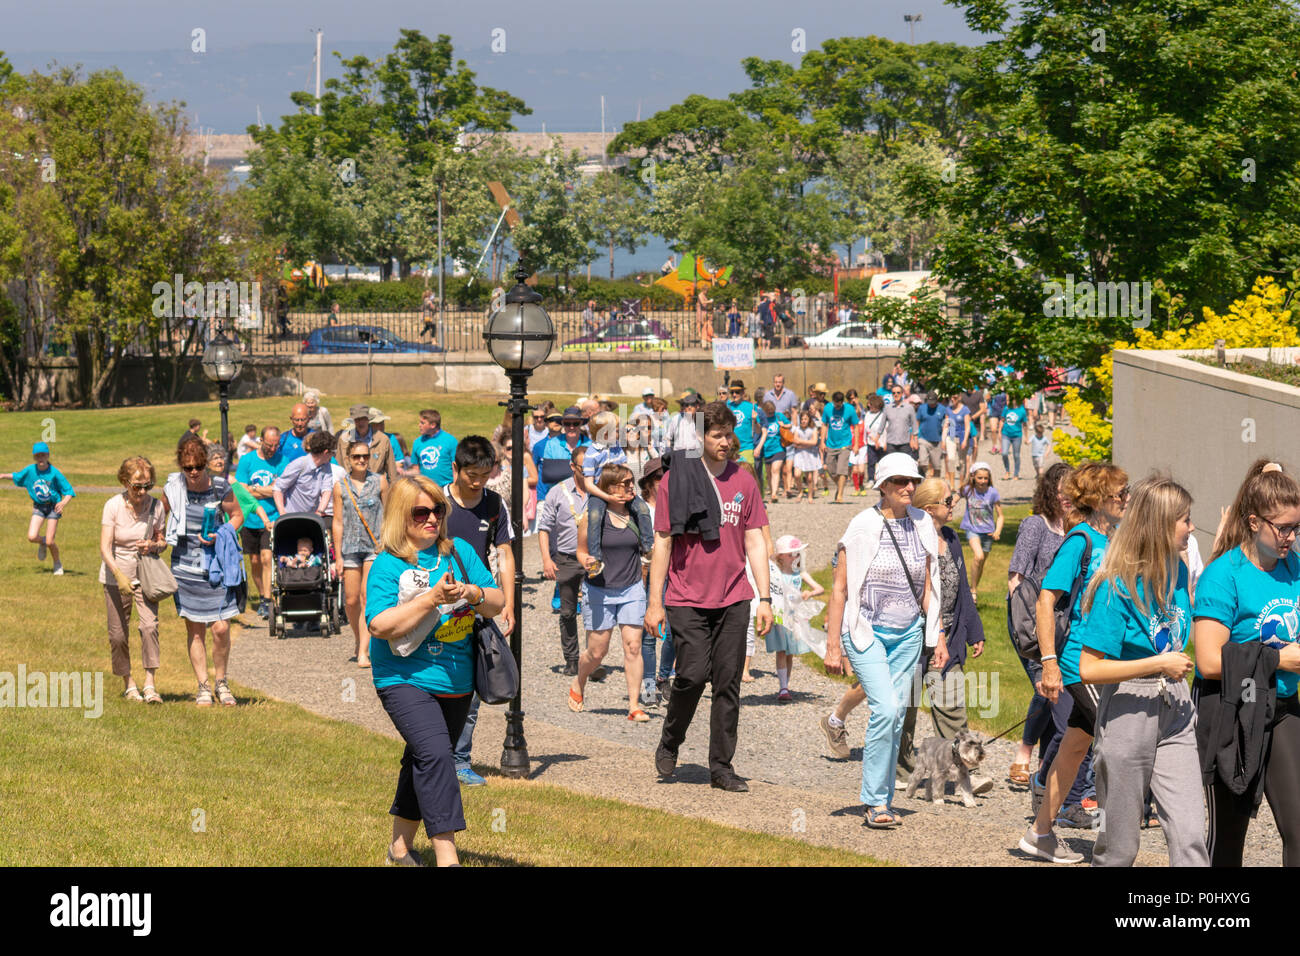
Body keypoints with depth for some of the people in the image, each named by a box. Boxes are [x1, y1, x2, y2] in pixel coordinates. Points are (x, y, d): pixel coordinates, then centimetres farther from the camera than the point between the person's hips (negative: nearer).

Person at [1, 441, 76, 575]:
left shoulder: (54, 473, -16)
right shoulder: (30, 470, -6)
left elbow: (69, 491, -14)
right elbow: (16, 476, 17)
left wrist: (63, 502, -32)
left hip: (53, 507, -3)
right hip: (38, 507, 3)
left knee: (49, 542, -7)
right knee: (32, 537, -15)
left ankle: (58, 564, 21)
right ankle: (42, 543, 23)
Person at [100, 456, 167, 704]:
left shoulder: (156, 506, -7)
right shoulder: (113, 506, -13)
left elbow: (162, 541, 5)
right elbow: (105, 547, -17)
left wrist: (153, 546, -19)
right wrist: (119, 575, -32)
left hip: (145, 574, 1)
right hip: (116, 575, 0)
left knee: (149, 625, -18)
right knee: (118, 635, 3)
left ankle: (150, 684, -16)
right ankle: (128, 683, 23)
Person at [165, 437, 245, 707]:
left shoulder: (220, 487, -8)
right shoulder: (173, 488, -3)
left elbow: (237, 515, 6)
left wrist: (220, 536, -10)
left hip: (217, 567, -1)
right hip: (185, 567, 1)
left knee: (221, 629, -6)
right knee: (195, 631, 5)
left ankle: (221, 682, 14)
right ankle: (203, 687, 15)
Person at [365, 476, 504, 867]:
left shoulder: (460, 551, 7)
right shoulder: (388, 565, -8)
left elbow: (498, 603, 8)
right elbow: (380, 626, -18)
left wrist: (473, 593, -14)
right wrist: (432, 598, -24)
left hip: (456, 681, 6)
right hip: (407, 679, -6)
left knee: (423, 762, 17)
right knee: (434, 754, -22)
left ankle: (400, 846, 33)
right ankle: (446, 857, -26)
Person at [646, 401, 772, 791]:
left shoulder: (743, 482, 9)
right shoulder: (675, 480, 1)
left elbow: (755, 543, 12)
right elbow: (662, 542, 2)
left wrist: (765, 599, 6)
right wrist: (654, 602, -1)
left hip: (733, 599, 3)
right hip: (686, 598, -3)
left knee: (728, 683, 0)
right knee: (693, 673, -13)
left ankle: (721, 767, 7)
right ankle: (669, 744, 13)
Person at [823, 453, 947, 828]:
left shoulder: (922, 525, 6)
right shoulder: (863, 526, -9)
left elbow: (929, 587, 15)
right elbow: (839, 588, -6)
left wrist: (939, 636, 12)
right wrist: (833, 645, -9)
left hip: (908, 634, 5)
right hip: (866, 631, -5)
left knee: (896, 716, 3)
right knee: (885, 708, -18)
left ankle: (882, 802, 14)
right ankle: (876, 801, -9)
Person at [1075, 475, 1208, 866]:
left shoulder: (1176, 570, 6)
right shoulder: (1116, 587, -15)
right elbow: (1089, 669, -20)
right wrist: (1159, 664, -19)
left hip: (1175, 713, 5)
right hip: (1129, 714, -5)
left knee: (1190, 836, -7)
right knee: (1120, 845, 7)